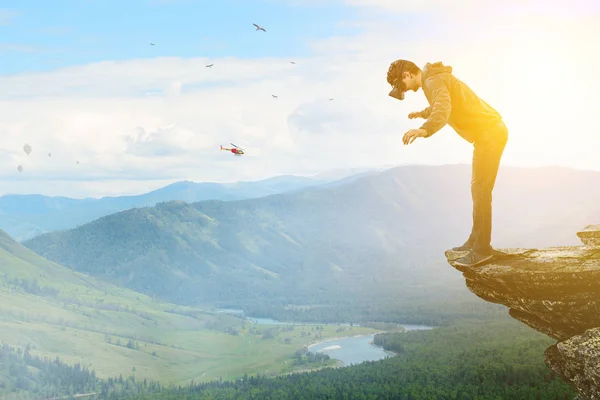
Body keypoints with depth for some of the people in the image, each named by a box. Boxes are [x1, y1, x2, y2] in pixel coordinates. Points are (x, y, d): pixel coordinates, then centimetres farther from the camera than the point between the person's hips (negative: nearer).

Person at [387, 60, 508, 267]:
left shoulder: (433, 81, -16)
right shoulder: (436, 79, 16)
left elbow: (443, 109, -38)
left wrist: (424, 130, -55)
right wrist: (422, 113, 57)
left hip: (489, 134, -11)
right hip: (491, 132, 11)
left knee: (480, 190, -9)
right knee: (478, 188, 17)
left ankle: (482, 249, -6)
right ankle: (475, 240, 25)